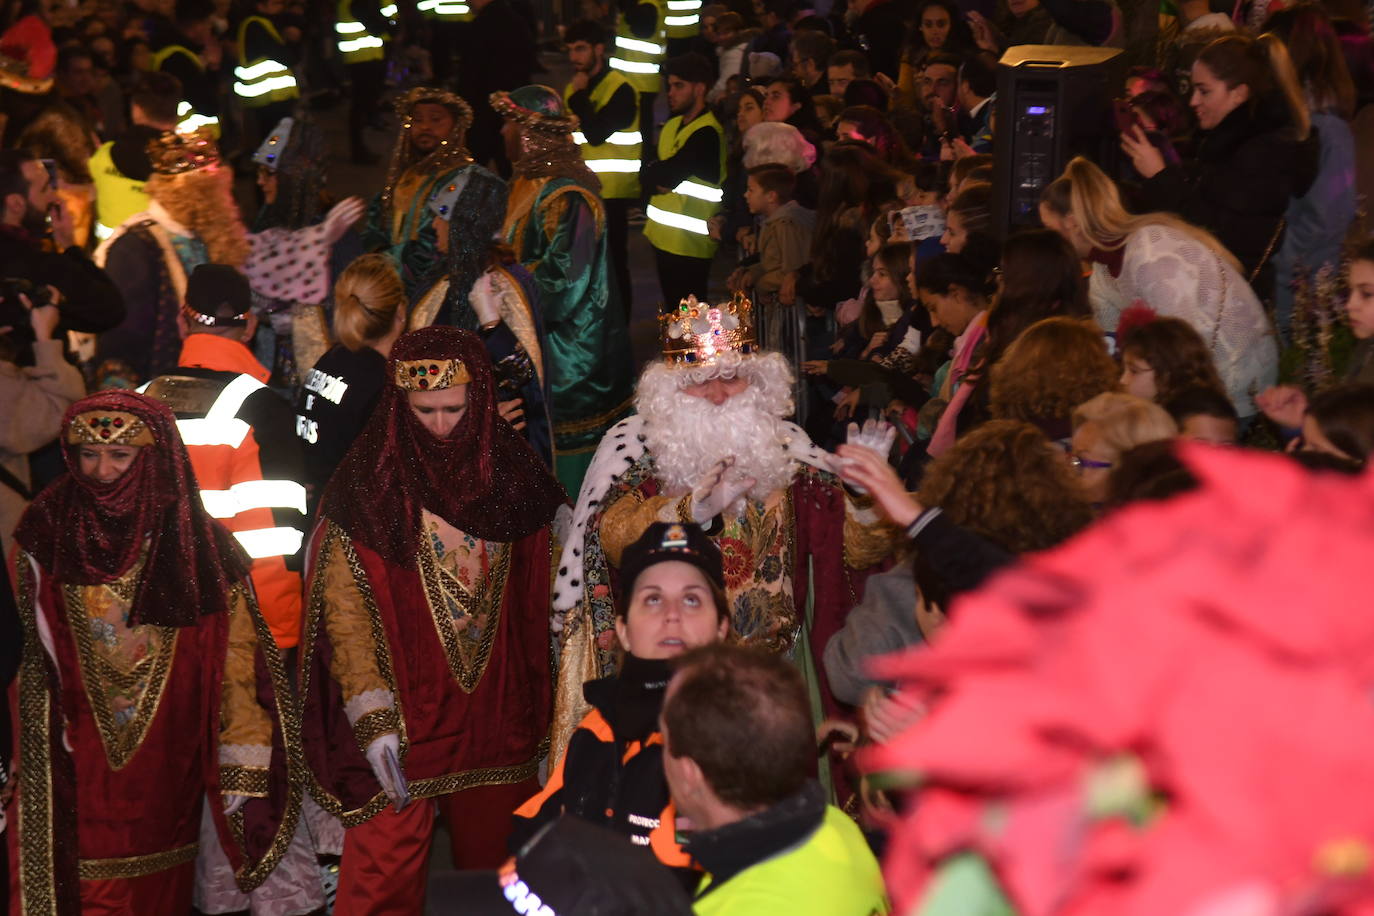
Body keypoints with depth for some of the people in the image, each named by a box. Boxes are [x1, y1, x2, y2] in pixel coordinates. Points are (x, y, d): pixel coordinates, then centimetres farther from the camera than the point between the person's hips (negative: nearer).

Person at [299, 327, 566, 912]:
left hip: (501, 719, 3)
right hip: (405, 718, -3)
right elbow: (343, 609, -8)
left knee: (498, 865, 10)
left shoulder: (513, 473, 6)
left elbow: (543, 600, 8)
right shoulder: (369, 481, -5)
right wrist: (373, 719, -17)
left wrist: (545, 718, 5)